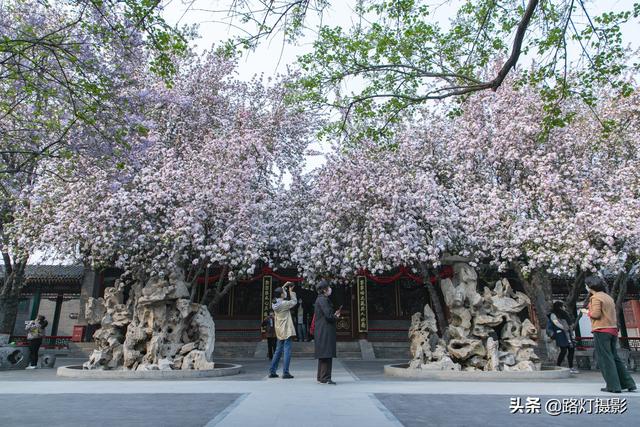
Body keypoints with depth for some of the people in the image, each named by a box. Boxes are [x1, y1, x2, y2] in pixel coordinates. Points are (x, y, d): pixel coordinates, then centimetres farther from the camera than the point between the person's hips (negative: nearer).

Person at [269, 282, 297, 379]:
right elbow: (294, 301, -5)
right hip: (286, 331, -8)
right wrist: (291, 291, 0)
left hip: (279, 331, 8)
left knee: (278, 351, 16)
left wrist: (284, 287, 17)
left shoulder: (275, 303, 4)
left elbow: (279, 294, 22)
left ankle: (272, 371, 18)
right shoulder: (284, 304, -18)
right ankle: (285, 373, -3)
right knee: (287, 351, -3)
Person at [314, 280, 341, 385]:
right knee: (327, 355, -8)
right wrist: (336, 317, -2)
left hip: (322, 331, 11)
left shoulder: (320, 299, 17)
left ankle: (321, 377, 21)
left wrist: (334, 315, 14)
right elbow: (328, 315, -21)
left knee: (323, 355, 14)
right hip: (325, 330, -11)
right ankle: (325, 378, -6)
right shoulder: (323, 299, -14)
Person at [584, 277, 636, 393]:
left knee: (605, 359, -4)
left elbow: (596, 314, -15)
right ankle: (628, 384, 15)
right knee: (614, 357, 15)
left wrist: (587, 312, 1)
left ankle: (613, 386, -4)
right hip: (613, 330, 9)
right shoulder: (609, 297, 19)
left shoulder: (596, 297, -8)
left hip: (601, 330, -8)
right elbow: (612, 314, 19)